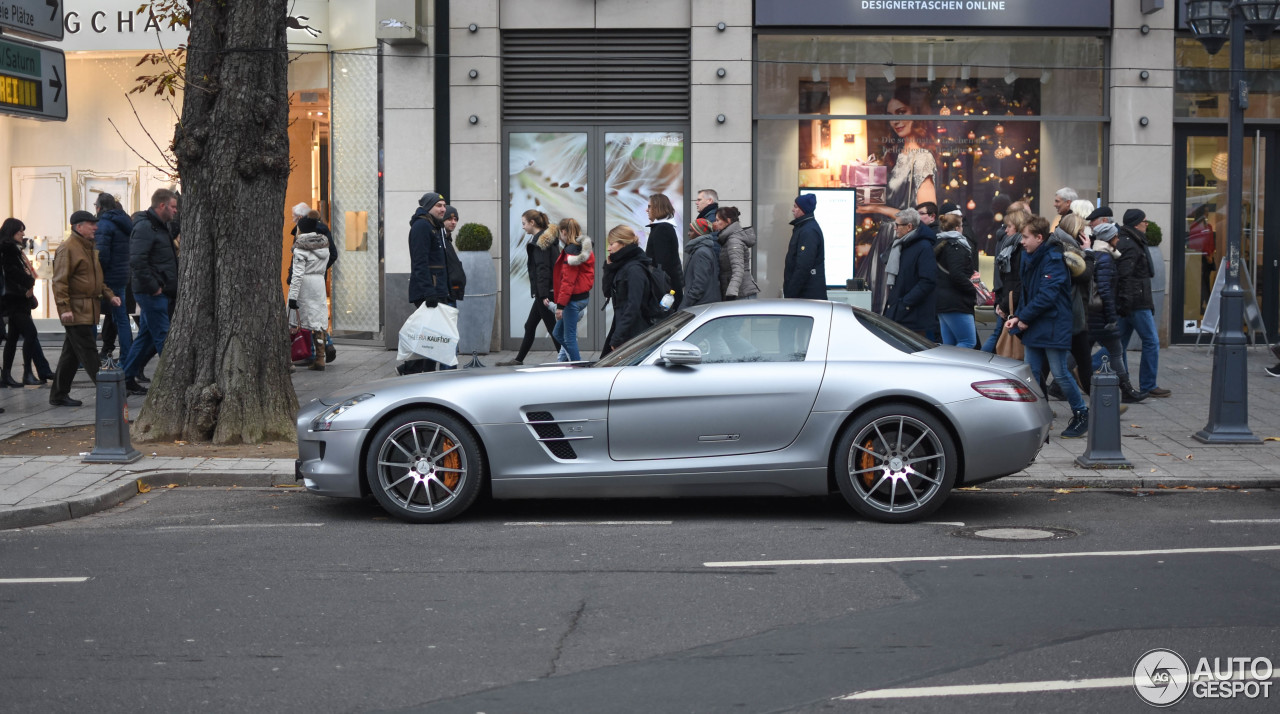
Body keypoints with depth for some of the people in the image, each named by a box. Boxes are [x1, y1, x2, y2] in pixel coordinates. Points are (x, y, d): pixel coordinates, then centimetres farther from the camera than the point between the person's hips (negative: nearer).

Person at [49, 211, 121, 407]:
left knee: (71, 353, 12)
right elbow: (59, 281, -16)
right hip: (76, 310, -10)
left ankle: (59, 395, 17)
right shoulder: (67, 248, -11)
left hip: (89, 309, 10)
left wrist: (109, 295, 15)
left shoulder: (90, 248, 19)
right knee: (87, 352, -8)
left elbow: (96, 278, 29)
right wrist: (64, 308, -22)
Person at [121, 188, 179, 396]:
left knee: (146, 337, 14)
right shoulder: (145, 227, -15)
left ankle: (127, 378, 21)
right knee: (163, 338, -6)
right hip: (152, 293, -10)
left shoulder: (160, 227, 18)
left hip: (159, 293, 10)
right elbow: (137, 261, -25)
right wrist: (153, 287, -20)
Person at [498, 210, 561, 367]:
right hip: (545, 292, 10)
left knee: (553, 328, -5)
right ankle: (519, 360, 25)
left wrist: (543, 294, -24)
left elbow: (542, 269, -20)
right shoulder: (548, 238, 15)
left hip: (545, 292, -10)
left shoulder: (540, 242, -14)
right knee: (530, 325, 17)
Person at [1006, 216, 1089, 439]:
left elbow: (1047, 295, -22)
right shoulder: (1030, 259, 13)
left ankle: (1081, 414, 12)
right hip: (1034, 328, 9)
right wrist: (1017, 317, 4)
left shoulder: (1053, 259, -16)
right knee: (1030, 372, 7)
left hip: (1053, 327, -9)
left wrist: (1024, 318, -15)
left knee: (1060, 373, -3)